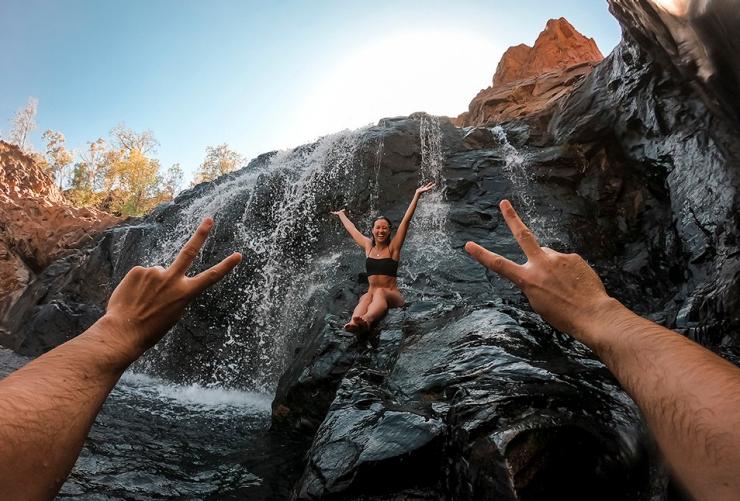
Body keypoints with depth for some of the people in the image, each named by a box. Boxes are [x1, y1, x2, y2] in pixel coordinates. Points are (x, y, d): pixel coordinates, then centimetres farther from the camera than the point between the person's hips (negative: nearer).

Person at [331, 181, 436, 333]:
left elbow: (406, 220, -5)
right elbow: (351, 228, 29)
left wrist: (417, 195, -11)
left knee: (380, 293, -37)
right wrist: (341, 214, 45)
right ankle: (354, 323, -64)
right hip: (372, 293, 3)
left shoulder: (393, 247, 3)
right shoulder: (368, 246, 13)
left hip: (392, 296, -3)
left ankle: (366, 320, -67)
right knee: (365, 298, -33)